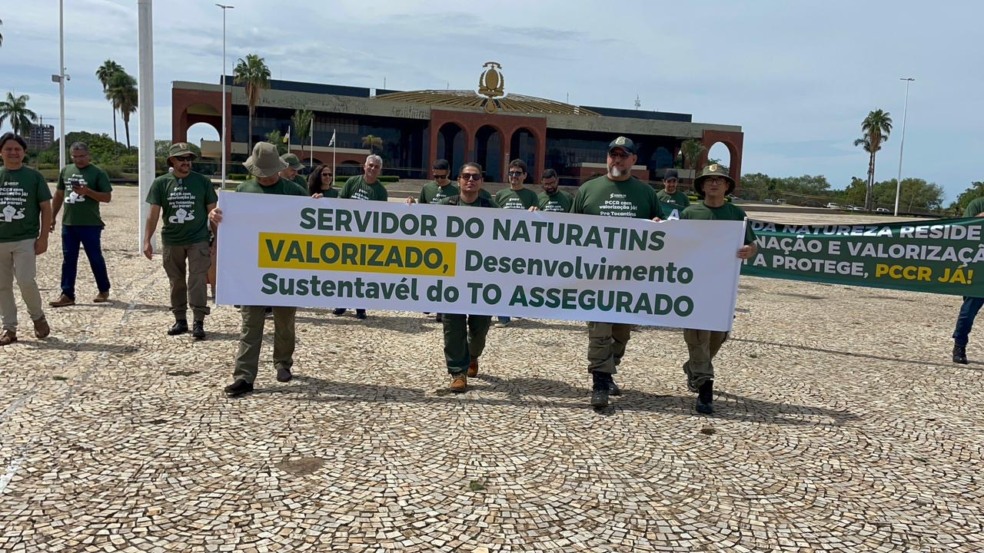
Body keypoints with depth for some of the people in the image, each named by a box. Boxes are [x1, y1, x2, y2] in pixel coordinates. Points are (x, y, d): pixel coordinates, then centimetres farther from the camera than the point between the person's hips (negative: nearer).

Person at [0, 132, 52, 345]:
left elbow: (46, 208, 0)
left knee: (26, 281, -12)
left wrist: (43, 237, -6)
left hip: (26, 240, -3)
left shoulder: (34, 176, 0)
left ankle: (38, 316, 13)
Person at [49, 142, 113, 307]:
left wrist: (87, 191, -22)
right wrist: (52, 216, 15)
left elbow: (107, 197, -9)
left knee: (95, 258, 5)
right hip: (68, 223, 5)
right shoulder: (66, 171, 10)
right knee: (68, 260, 7)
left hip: (90, 224, -5)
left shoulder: (98, 173, -5)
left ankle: (104, 291, 19)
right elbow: (59, 195, 17)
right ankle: (67, 295, 11)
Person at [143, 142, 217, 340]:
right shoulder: (161, 183, 1)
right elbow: (154, 214, 1)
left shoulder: (202, 182, -1)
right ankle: (180, 320, 21)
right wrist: (147, 240, -4)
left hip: (198, 240, -2)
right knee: (176, 282, 10)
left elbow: (212, 211, 2)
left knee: (197, 281, -5)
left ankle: (198, 322, -2)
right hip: (171, 241, 2)